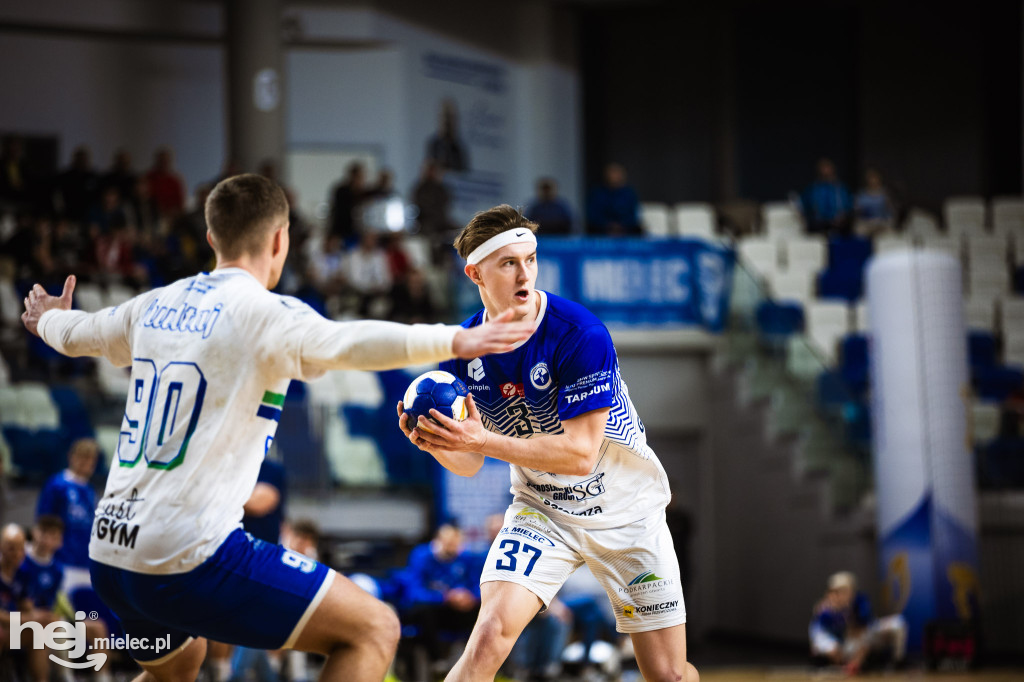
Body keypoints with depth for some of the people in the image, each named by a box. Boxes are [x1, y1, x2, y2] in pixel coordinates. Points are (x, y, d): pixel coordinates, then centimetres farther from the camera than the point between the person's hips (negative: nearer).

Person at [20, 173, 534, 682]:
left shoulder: (155, 306, 13)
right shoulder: (264, 314, -9)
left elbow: (76, 333, 33)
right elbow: (343, 344, -29)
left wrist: (47, 321, 56)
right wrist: (453, 341, -37)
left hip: (110, 551, 8)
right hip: (192, 558, -8)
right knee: (373, 630, -5)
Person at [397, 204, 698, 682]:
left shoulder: (581, 335, -24)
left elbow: (580, 454, -28)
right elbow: (470, 464, -1)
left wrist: (484, 441, -36)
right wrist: (434, 443, -23)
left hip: (623, 511, -2)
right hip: (541, 510, 2)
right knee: (489, 638, -22)